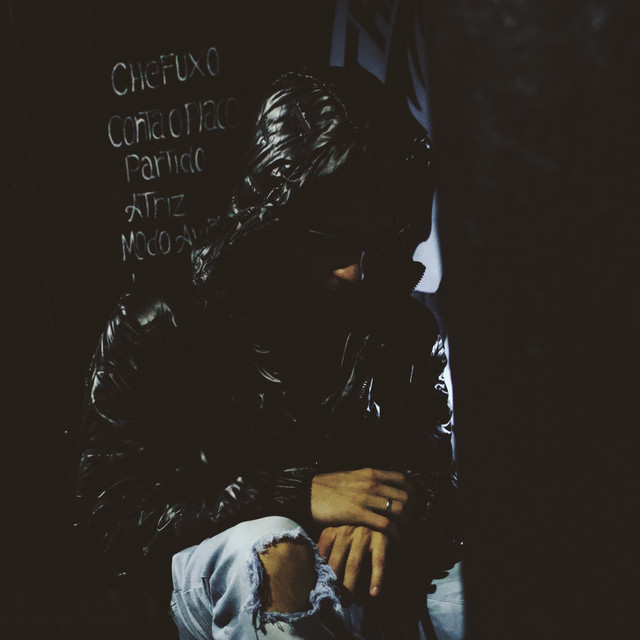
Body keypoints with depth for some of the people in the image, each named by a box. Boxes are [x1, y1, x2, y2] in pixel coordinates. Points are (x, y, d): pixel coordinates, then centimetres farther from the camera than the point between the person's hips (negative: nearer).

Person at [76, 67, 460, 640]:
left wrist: (386, 520, -19)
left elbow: (439, 481, 7)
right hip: (204, 586, -2)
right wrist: (298, 495, -21)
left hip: (360, 593, 3)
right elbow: (111, 516, -12)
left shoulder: (404, 329, 9)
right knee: (274, 549, -35)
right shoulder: (154, 328, -4)